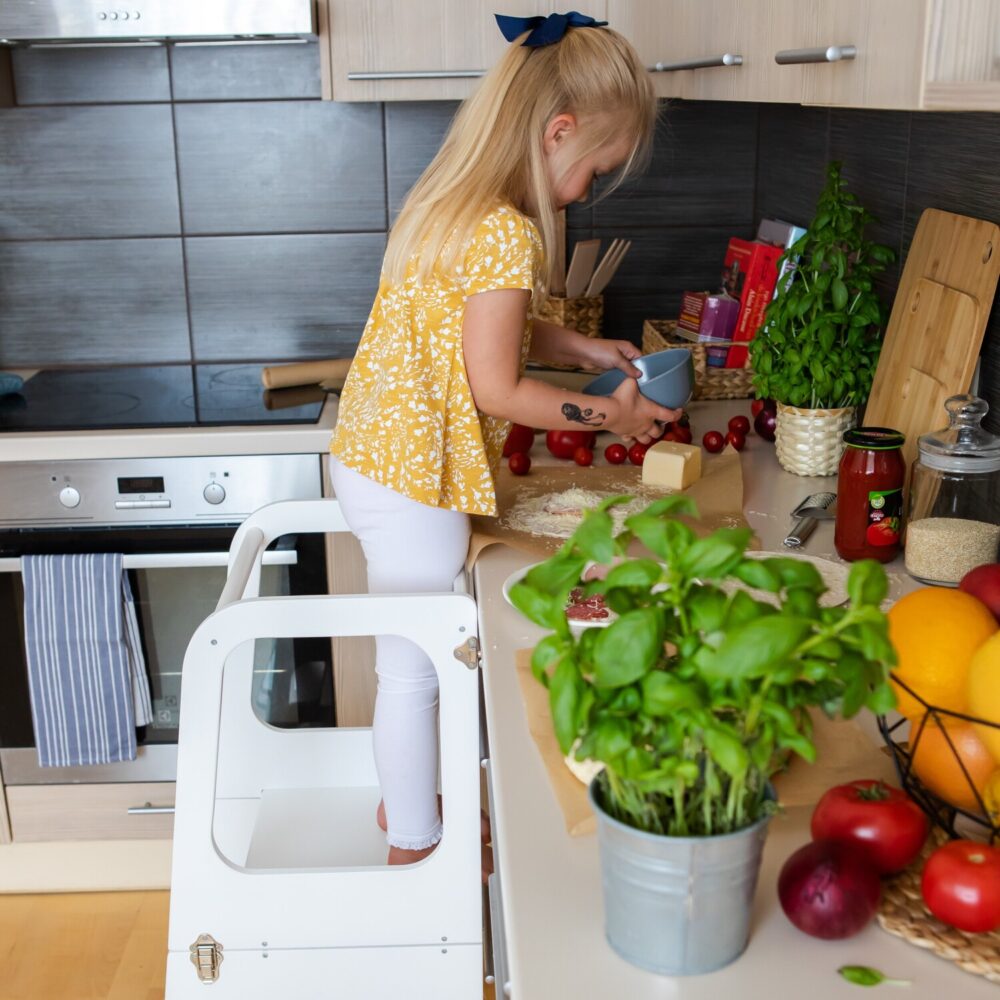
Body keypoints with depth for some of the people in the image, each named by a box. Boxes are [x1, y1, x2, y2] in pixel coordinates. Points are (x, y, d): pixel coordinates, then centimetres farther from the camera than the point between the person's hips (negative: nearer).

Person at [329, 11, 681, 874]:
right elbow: (498, 389, -20)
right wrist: (610, 414, -8)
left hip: (376, 456, 10)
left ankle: (405, 799, 42)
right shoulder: (508, 232, -22)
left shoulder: (450, 202, 8)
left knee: (407, 656, 23)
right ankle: (417, 843, 26)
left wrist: (585, 348, 15)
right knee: (417, 665, 7)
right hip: (413, 478, -10)